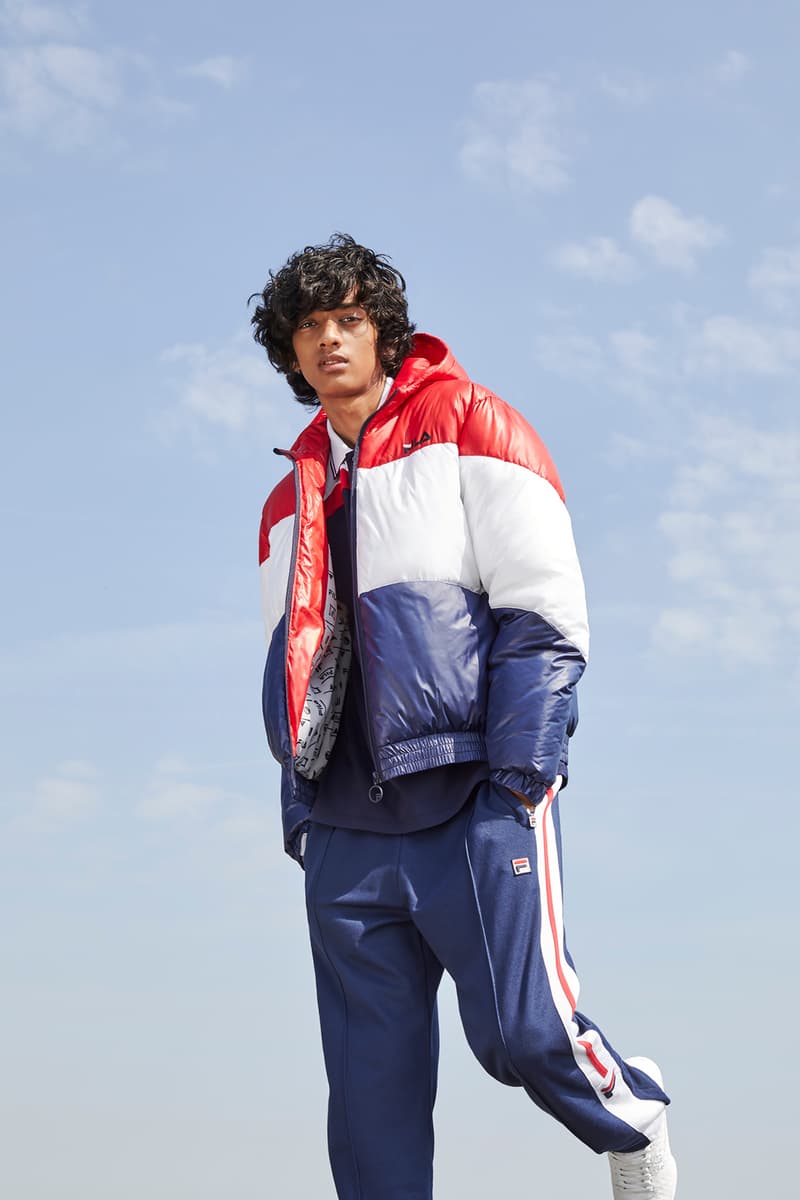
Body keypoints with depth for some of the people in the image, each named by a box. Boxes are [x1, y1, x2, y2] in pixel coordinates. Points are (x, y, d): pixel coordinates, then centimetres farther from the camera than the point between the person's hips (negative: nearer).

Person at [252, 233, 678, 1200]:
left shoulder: (466, 425, 4)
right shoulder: (290, 500, 22)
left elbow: (545, 607, -5)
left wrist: (520, 765, -14)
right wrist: (299, 799, 14)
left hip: (476, 801, -5)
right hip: (350, 829, 6)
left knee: (522, 1033, -12)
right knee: (370, 1085, 1)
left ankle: (633, 1119, 19)